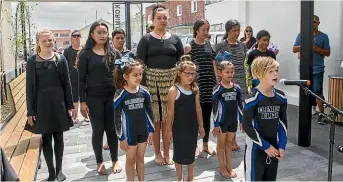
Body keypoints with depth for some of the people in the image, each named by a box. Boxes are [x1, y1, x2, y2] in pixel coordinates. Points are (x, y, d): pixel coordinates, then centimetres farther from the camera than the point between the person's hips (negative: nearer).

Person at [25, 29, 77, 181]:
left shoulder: (61, 59, 2)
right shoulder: (32, 61, -2)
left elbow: (67, 84, 3)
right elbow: (30, 87, -2)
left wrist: (70, 105, -1)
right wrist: (30, 111, -5)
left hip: (59, 103, 1)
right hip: (41, 104, -1)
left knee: (58, 137, 9)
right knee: (46, 139, 5)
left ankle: (59, 169, 25)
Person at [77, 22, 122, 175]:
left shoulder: (114, 53, 6)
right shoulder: (86, 54, -1)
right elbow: (81, 79, -3)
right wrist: (82, 101, -8)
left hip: (113, 96, 2)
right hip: (94, 98, -2)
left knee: (112, 129, 8)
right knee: (98, 130, 7)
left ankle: (115, 160, 24)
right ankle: (99, 162, 23)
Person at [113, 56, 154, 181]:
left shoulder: (144, 92, -5)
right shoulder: (120, 94, -15)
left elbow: (149, 112, 4)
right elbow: (117, 117, -11)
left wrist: (151, 129, 4)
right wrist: (121, 137, -10)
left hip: (143, 130, 3)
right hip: (129, 132, -3)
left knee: (140, 158, 17)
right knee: (130, 160, 12)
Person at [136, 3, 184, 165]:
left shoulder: (175, 38, 9)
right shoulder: (146, 39, 2)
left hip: (171, 80, 2)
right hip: (152, 80, -2)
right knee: (155, 119, 4)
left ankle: (166, 153, 18)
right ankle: (157, 153, 19)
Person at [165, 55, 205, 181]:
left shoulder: (195, 89, -2)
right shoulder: (174, 90, -16)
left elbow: (198, 109, 6)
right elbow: (170, 112, -12)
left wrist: (201, 126, 10)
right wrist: (169, 129, -8)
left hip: (192, 126, 4)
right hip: (179, 128, -4)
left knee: (191, 152, 18)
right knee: (179, 152, 11)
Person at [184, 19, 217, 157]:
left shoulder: (209, 45, 11)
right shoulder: (189, 46, -3)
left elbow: (213, 65, 14)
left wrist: (217, 83, 10)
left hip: (209, 85, 5)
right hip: (196, 85, -5)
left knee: (207, 117, 11)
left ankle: (205, 146, 24)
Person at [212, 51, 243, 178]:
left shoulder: (237, 88, -1)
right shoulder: (218, 89, -14)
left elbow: (240, 105, 6)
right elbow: (215, 108, -12)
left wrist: (242, 120, 7)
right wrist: (215, 124, -12)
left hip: (233, 120, 4)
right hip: (222, 121, -4)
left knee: (229, 143, 16)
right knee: (221, 144, 11)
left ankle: (229, 166, 29)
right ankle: (222, 167, 25)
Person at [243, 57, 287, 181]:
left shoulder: (281, 97, 1)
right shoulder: (252, 98, -18)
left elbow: (283, 123, 8)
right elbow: (247, 126, -18)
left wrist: (282, 146, -1)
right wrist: (265, 146, -15)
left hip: (274, 149, 6)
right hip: (256, 149, -6)